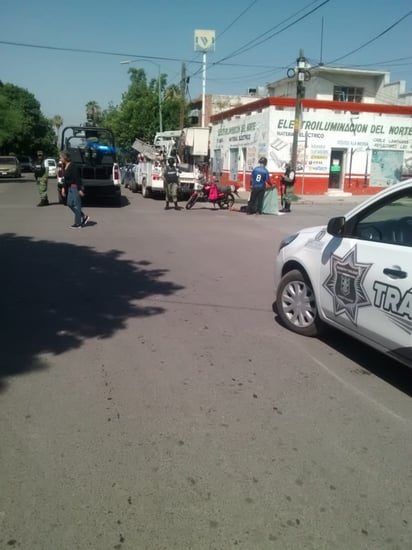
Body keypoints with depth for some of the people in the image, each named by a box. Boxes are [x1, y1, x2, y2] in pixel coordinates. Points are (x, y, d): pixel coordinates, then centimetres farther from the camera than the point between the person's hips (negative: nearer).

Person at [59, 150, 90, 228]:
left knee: (76, 205, -3)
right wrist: (63, 188, 16)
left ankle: (78, 223, 5)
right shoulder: (65, 166, 8)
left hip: (75, 187, -10)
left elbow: (77, 178, -21)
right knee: (69, 203, 12)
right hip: (70, 187, 10)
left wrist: (80, 190, -22)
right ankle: (84, 217, 20)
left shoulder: (72, 166, -19)